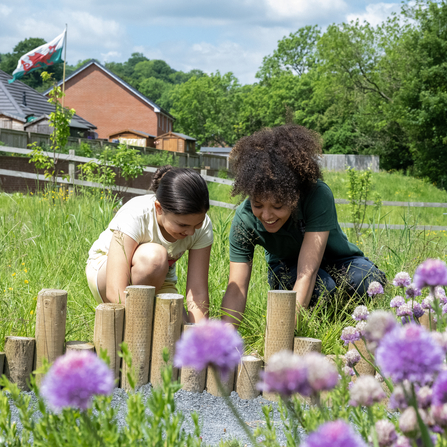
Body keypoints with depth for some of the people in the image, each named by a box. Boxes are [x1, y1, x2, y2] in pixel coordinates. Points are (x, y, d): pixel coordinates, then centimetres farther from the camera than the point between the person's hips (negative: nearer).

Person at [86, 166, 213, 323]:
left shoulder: (203, 227, -20)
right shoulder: (134, 215, -33)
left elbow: (198, 292, -21)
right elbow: (115, 292, -39)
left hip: (157, 282, 4)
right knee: (154, 255, -36)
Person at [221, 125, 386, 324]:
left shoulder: (319, 196, -35)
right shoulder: (244, 219, -26)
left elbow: (307, 274, -41)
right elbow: (236, 289, -25)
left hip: (335, 261, 0)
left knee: (371, 283, -33)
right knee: (320, 287, -35)